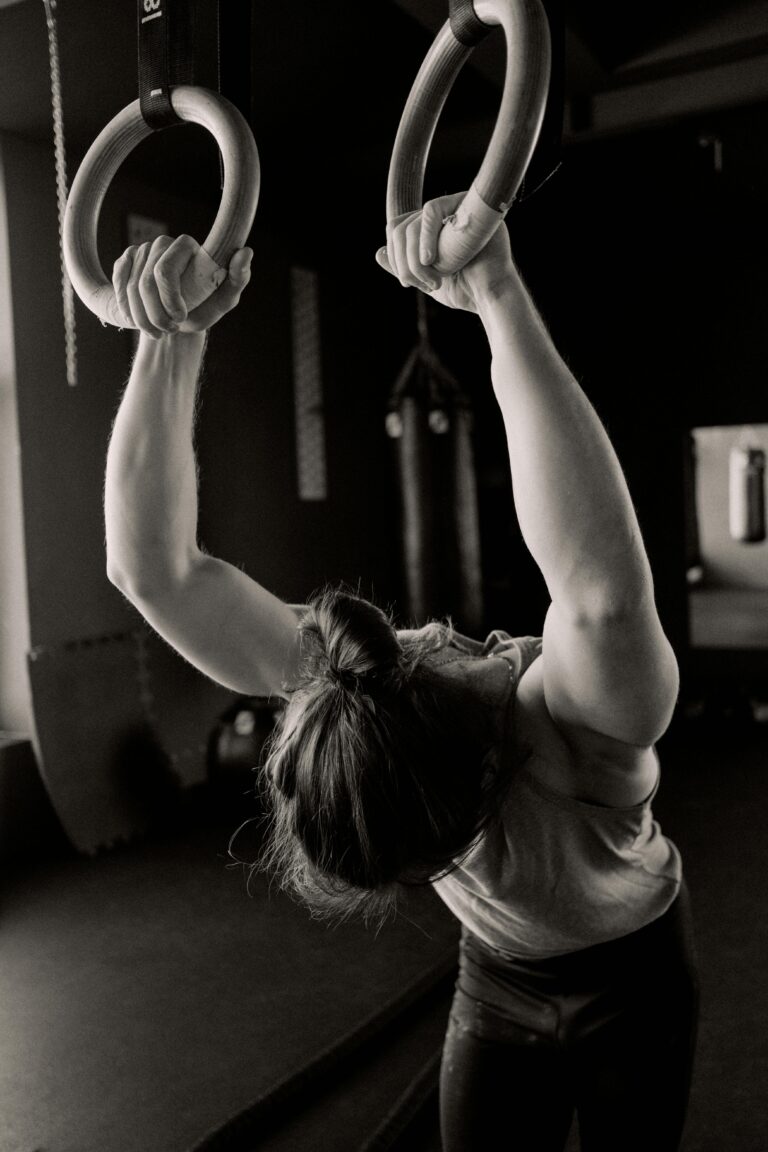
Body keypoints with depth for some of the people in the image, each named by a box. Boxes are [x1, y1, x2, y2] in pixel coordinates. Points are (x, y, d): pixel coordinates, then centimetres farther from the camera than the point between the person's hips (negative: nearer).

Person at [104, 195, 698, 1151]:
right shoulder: (351, 687, -28)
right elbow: (152, 567, -35)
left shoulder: (572, 715, -40)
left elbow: (604, 592, -65)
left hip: (636, 977, -2)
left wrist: (501, 300, -69)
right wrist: (172, 341, -47)